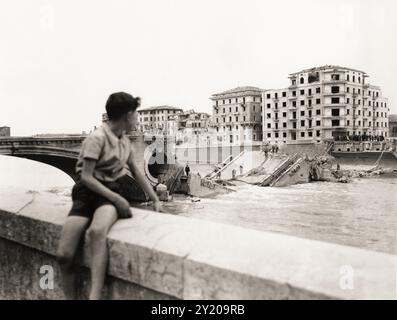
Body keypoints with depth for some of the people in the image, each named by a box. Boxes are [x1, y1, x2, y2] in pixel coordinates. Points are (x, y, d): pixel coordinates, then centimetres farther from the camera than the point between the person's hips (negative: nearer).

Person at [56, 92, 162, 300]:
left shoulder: (124, 140, 12)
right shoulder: (97, 138, -11)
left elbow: (137, 172, 21)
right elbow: (86, 178, -14)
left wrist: (155, 200, 18)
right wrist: (118, 199, -19)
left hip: (115, 190, 3)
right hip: (89, 192, -3)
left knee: (96, 231, -34)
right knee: (64, 255, -20)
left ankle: (95, 295, -35)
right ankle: (70, 297, 4)